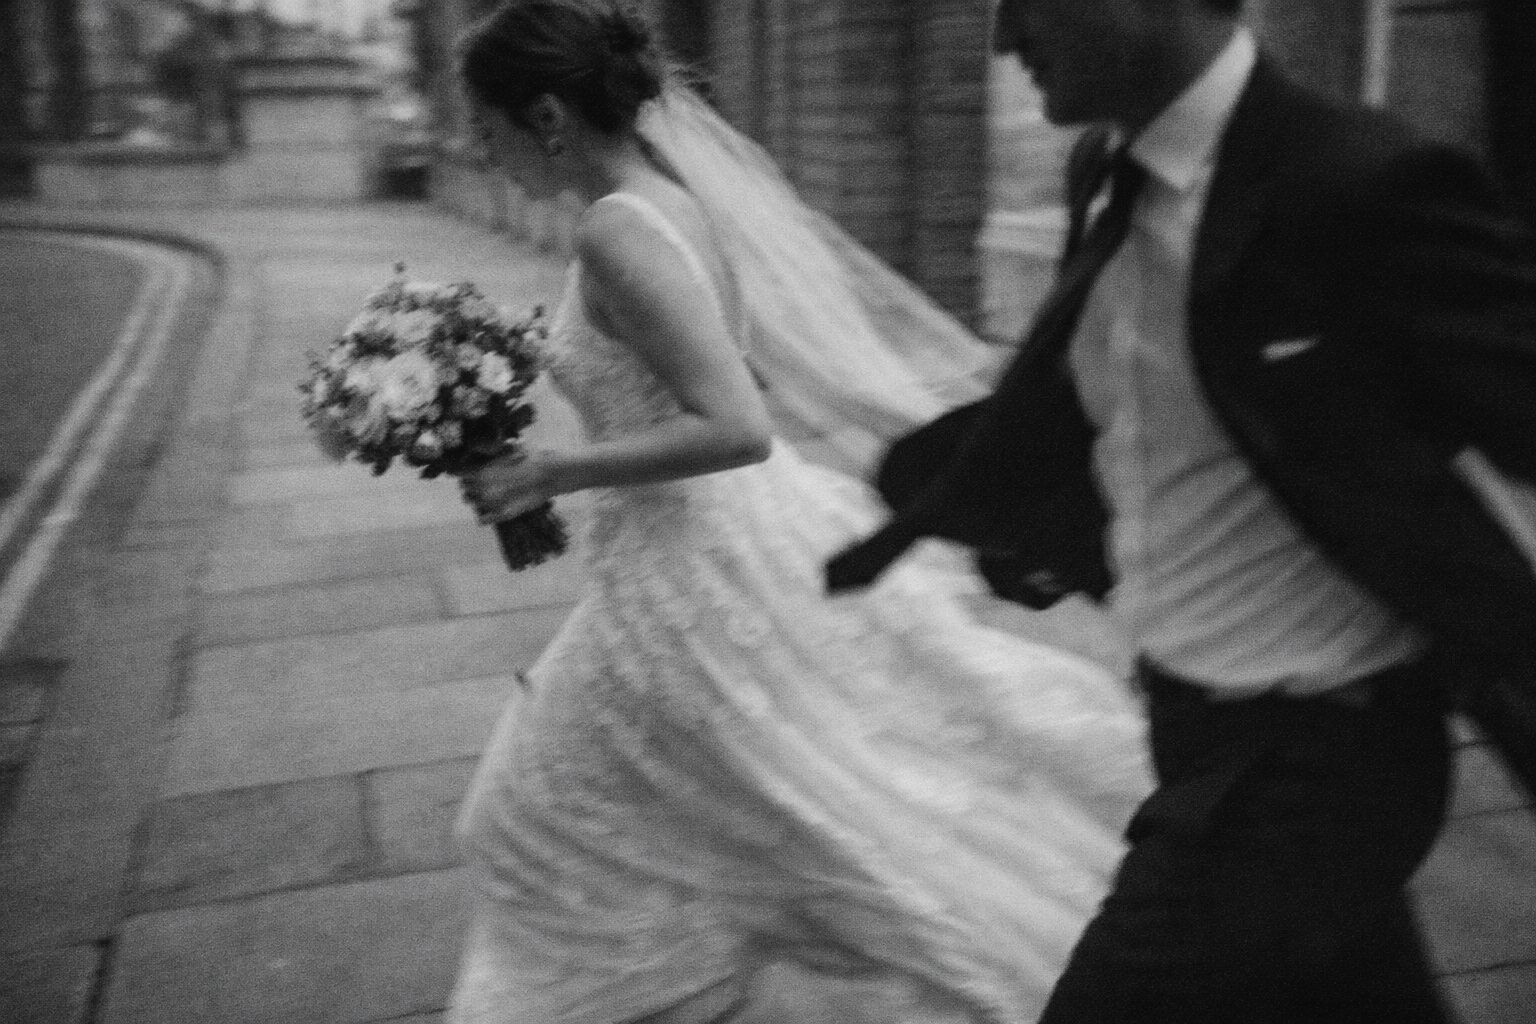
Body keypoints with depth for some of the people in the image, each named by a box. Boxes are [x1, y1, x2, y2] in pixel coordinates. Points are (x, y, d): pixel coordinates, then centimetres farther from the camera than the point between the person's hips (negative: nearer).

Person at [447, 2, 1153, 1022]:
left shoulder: (620, 231, -21)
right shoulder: (686, 197, 6)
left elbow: (734, 430, -28)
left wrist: (551, 471, -19)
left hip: (697, 580, -9)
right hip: (764, 534, 9)